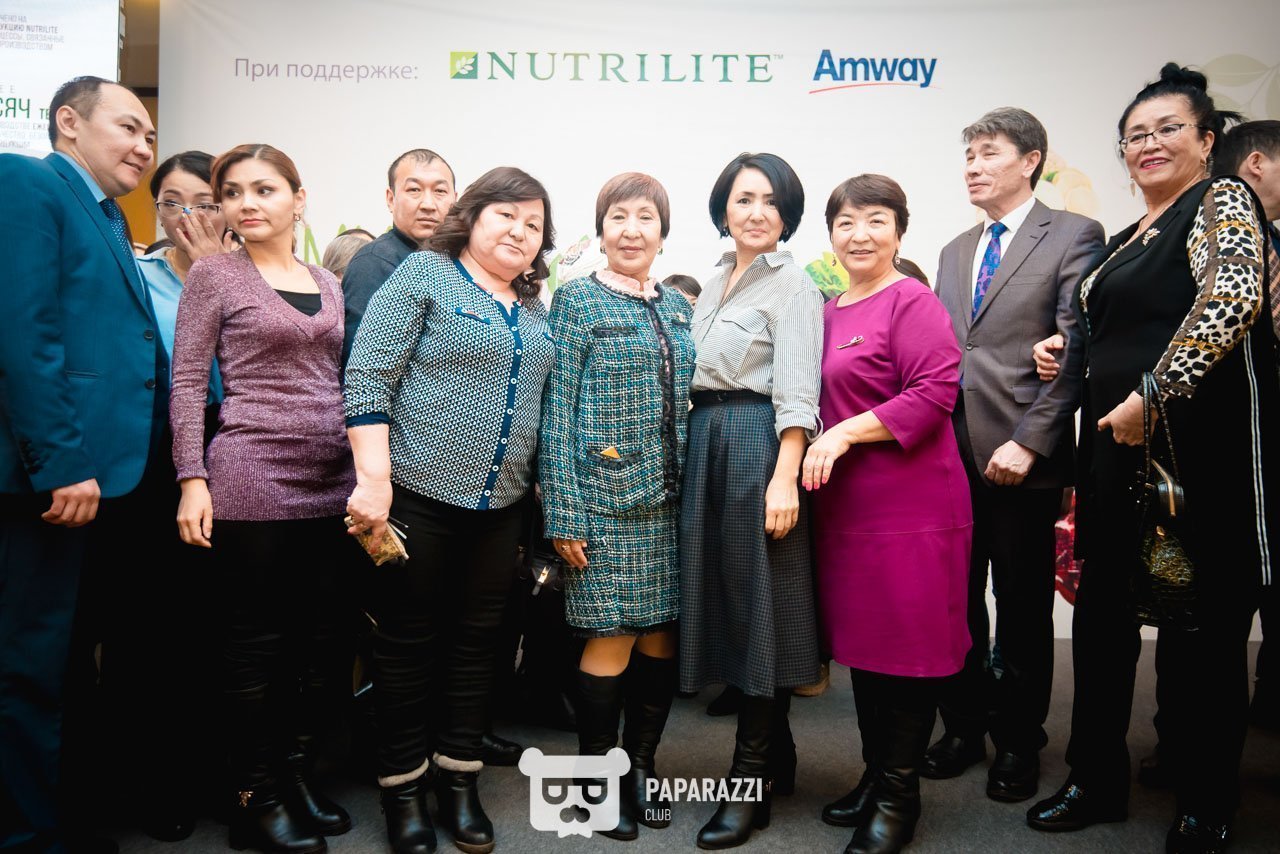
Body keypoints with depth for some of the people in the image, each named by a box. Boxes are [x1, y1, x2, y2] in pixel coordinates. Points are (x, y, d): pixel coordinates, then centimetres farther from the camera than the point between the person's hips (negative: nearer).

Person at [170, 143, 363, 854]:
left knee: (328, 635, 8)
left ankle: (297, 772, 24)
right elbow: (186, 382, -3)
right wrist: (192, 480, -11)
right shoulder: (213, 274, 1)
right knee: (259, 638, 2)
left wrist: (367, 472, 11)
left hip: (334, 479, 5)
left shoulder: (328, 284, 14)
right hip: (251, 476, -5)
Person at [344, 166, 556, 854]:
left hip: (499, 505, 6)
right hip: (418, 493, -6)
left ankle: (459, 783, 25)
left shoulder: (535, 310, 15)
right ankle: (402, 788, 19)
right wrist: (373, 478, -18)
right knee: (407, 642, 5)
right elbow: (367, 377, -11)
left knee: (475, 642, 12)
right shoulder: (425, 274, -3)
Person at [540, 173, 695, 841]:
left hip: (671, 499, 5)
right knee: (612, 637, -2)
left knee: (661, 634, 9)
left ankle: (641, 768, 26)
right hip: (606, 497, -5)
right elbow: (557, 411, -6)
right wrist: (564, 513, -12)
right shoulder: (577, 301, -2)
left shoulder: (677, 306, 14)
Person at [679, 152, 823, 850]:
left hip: (759, 444, -8)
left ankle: (750, 785, 7)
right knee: (723, 597, 11)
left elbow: (797, 390, -14)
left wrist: (784, 477, -23)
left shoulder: (792, 283, -5)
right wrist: (696, 447, 11)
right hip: (706, 444, 8)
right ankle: (775, 752, 27)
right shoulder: (715, 281, 18)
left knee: (757, 602, -3)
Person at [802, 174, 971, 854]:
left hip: (911, 501, -8)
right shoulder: (830, 312, 15)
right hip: (846, 502, 8)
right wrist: (819, 450, 9)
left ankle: (900, 794, 17)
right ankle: (874, 775, 29)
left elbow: (935, 391, -18)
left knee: (906, 646, 2)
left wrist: (846, 432, -19)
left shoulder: (913, 301, -8)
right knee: (863, 641, 15)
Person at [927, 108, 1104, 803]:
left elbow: (1076, 352, -9)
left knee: (1023, 608, 7)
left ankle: (1018, 741, 22)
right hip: (951, 454, 5)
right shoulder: (954, 252, 18)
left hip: (1021, 458, -5)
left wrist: (1028, 441, -16)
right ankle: (963, 727, 26)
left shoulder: (1073, 236, -1)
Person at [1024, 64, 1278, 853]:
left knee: (1203, 627, 4)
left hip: (1200, 447, -8)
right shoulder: (1127, 240, 18)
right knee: (1102, 617, 12)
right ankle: (1098, 781, 27)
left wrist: (1154, 394, -22)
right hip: (1118, 447, 8)